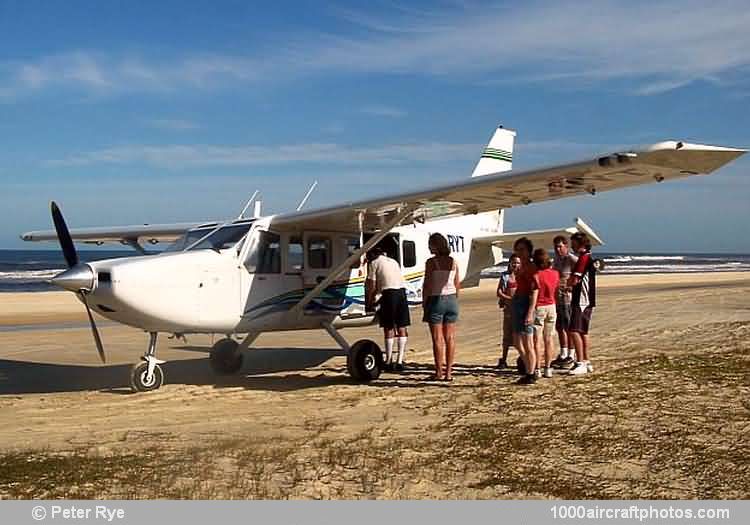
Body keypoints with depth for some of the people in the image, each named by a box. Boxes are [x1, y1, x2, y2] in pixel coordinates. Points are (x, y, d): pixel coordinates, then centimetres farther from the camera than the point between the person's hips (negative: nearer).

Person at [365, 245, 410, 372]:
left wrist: (369, 303, 16)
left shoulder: (374, 263, 8)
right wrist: (378, 302, 34)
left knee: (388, 328, 2)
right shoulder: (393, 262, 27)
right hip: (402, 291, 5)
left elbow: (372, 287, 3)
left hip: (389, 294, -5)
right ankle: (400, 361, 9)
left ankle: (389, 361, 5)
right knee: (401, 328, 8)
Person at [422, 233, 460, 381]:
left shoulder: (431, 262, -11)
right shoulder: (453, 262, 5)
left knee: (438, 338, -1)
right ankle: (448, 372, 9)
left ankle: (439, 372, 1)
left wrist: (424, 302, -2)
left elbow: (427, 285, -11)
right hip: (451, 299, 5)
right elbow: (457, 284, 8)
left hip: (436, 300, -5)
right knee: (450, 337, 7)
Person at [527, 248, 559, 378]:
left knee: (537, 340, 1)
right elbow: (556, 291, 9)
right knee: (548, 339, 12)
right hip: (551, 307, 5)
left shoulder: (536, 276, -16)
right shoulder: (555, 274, -1)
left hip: (539, 308, -5)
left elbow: (534, 296, -20)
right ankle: (548, 369, 14)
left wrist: (529, 313, -20)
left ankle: (537, 370, 1)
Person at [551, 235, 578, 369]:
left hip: (568, 298, -8)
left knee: (569, 328, -1)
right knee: (559, 327, 14)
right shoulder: (557, 259, 13)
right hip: (556, 298, 8)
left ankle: (571, 356, 7)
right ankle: (563, 355, 24)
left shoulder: (572, 259, -12)